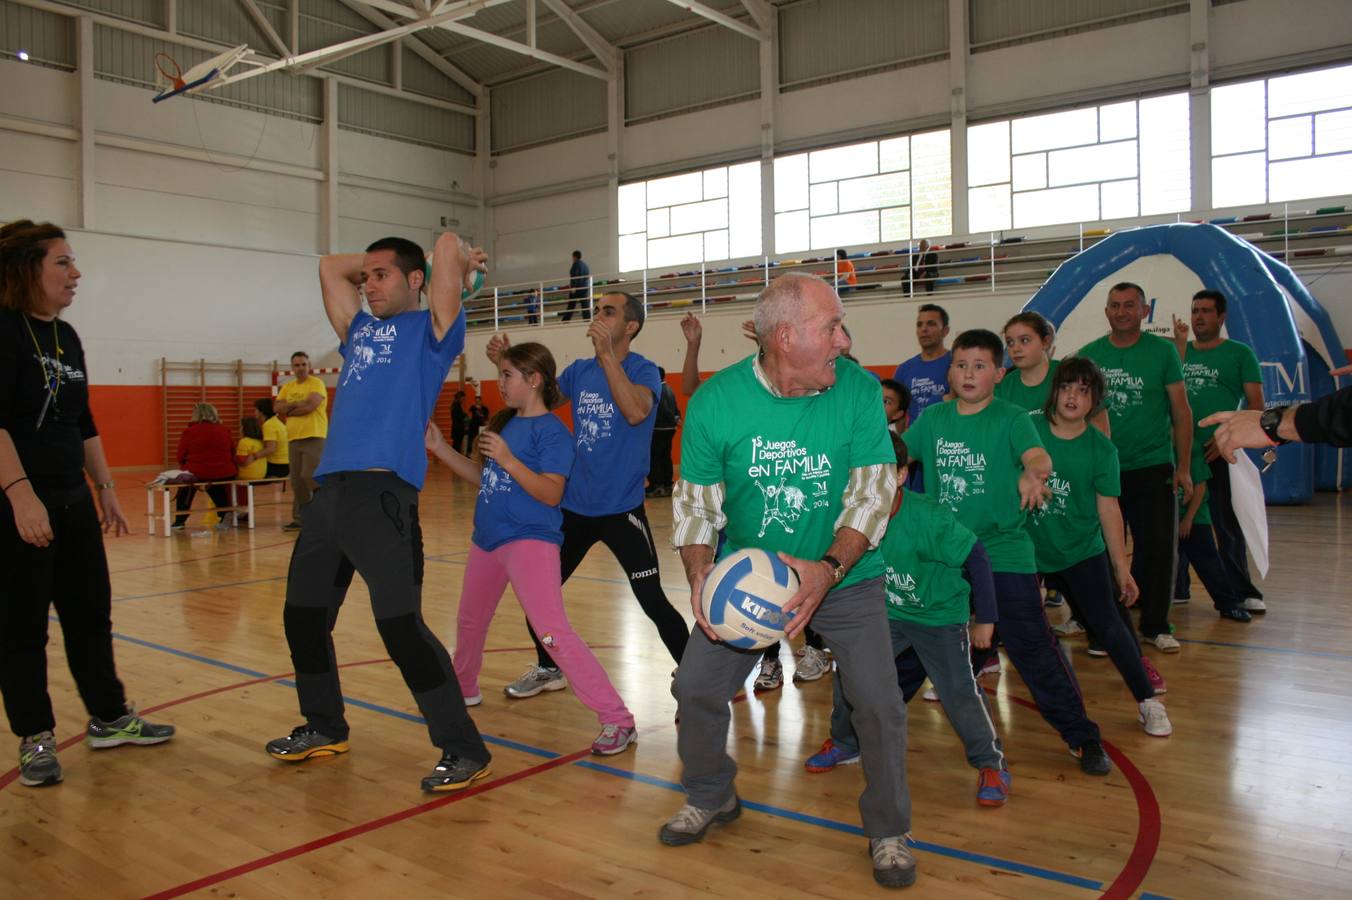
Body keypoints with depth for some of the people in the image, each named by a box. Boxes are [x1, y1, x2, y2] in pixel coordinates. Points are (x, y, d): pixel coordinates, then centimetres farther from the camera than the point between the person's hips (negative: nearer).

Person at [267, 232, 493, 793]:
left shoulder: (431, 328, 6)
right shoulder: (360, 330, 25)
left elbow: (448, 244, -3)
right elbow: (330, 266, 36)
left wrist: (463, 261, 17)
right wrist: (374, 263, 31)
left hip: (383, 493, -8)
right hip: (330, 490, 8)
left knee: (400, 624, -14)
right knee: (302, 615, 15)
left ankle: (464, 751, -4)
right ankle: (324, 728, 35)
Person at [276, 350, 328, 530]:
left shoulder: (316, 383, -3)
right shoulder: (287, 387, 17)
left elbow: (310, 406, -16)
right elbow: (277, 407, 6)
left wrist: (289, 411, -2)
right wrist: (295, 404, -10)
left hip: (314, 438, -6)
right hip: (294, 438, 6)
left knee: (310, 476, -15)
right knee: (297, 481, 7)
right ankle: (300, 518, 13)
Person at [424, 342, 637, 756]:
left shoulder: (551, 430, -12)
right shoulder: (505, 424, 12)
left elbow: (551, 493, -20)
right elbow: (484, 477, 18)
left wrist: (508, 460, -28)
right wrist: (440, 449, 13)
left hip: (530, 540, -9)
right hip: (488, 540, 9)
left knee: (555, 633, -18)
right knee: (469, 622, 25)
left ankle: (617, 720, -15)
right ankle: (463, 689, 52)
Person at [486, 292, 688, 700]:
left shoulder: (643, 370, -9)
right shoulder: (579, 370, 8)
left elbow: (636, 412, -28)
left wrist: (607, 354, -32)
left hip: (622, 509, -6)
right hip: (574, 506, 6)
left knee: (654, 603, -8)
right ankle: (548, 669, 35)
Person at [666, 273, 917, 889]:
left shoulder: (859, 390, -17)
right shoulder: (714, 403, -15)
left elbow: (872, 492, -18)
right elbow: (695, 499, -7)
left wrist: (829, 570, -33)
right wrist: (698, 572, -24)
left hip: (845, 579, -1)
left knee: (879, 703, -9)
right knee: (696, 686, 1)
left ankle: (888, 831, 19)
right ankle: (711, 798, 31)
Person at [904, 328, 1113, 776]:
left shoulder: (1011, 418, -7)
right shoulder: (933, 418, 5)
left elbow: (1039, 456, -25)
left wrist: (1032, 475, -46)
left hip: (1004, 553, -4)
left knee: (1032, 647, -5)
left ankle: (1083, 737, 9)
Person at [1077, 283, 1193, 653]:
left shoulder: (1162, 351, -1)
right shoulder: (1088, 355, 3)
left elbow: (1182, 411, 1)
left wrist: (1183, 467, -4)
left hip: (1153, 468, -1)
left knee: (1158, 549, 2)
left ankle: (1155, 625, 16)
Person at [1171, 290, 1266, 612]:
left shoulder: (1239, 353, 3)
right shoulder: (1180, 351, 12)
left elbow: (1256, 404, -1)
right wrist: (1180, 345, -10)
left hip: (1219, 453, -3)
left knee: (1228, 524, 0)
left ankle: (1242, 592, 10)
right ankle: (1176, 588, 20)